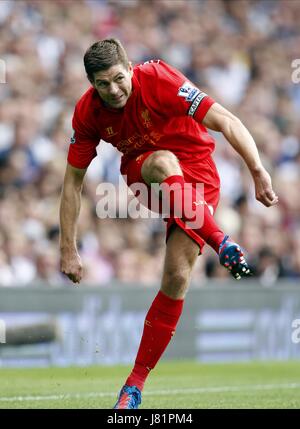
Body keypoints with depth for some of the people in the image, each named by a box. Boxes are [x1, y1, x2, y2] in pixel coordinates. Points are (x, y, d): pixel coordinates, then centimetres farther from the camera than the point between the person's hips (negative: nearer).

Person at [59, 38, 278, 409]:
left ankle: (136, 382, -9)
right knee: (164, 162, -38)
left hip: (196, 172, -2)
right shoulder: (87, 113, -12)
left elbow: (225, 122, -26)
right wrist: (68, 249, -6)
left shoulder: (157, 80, -25)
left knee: (177, 276, -16)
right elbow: (72, 181, -3)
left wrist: (258, 171, -36)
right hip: (141, 170, 2)